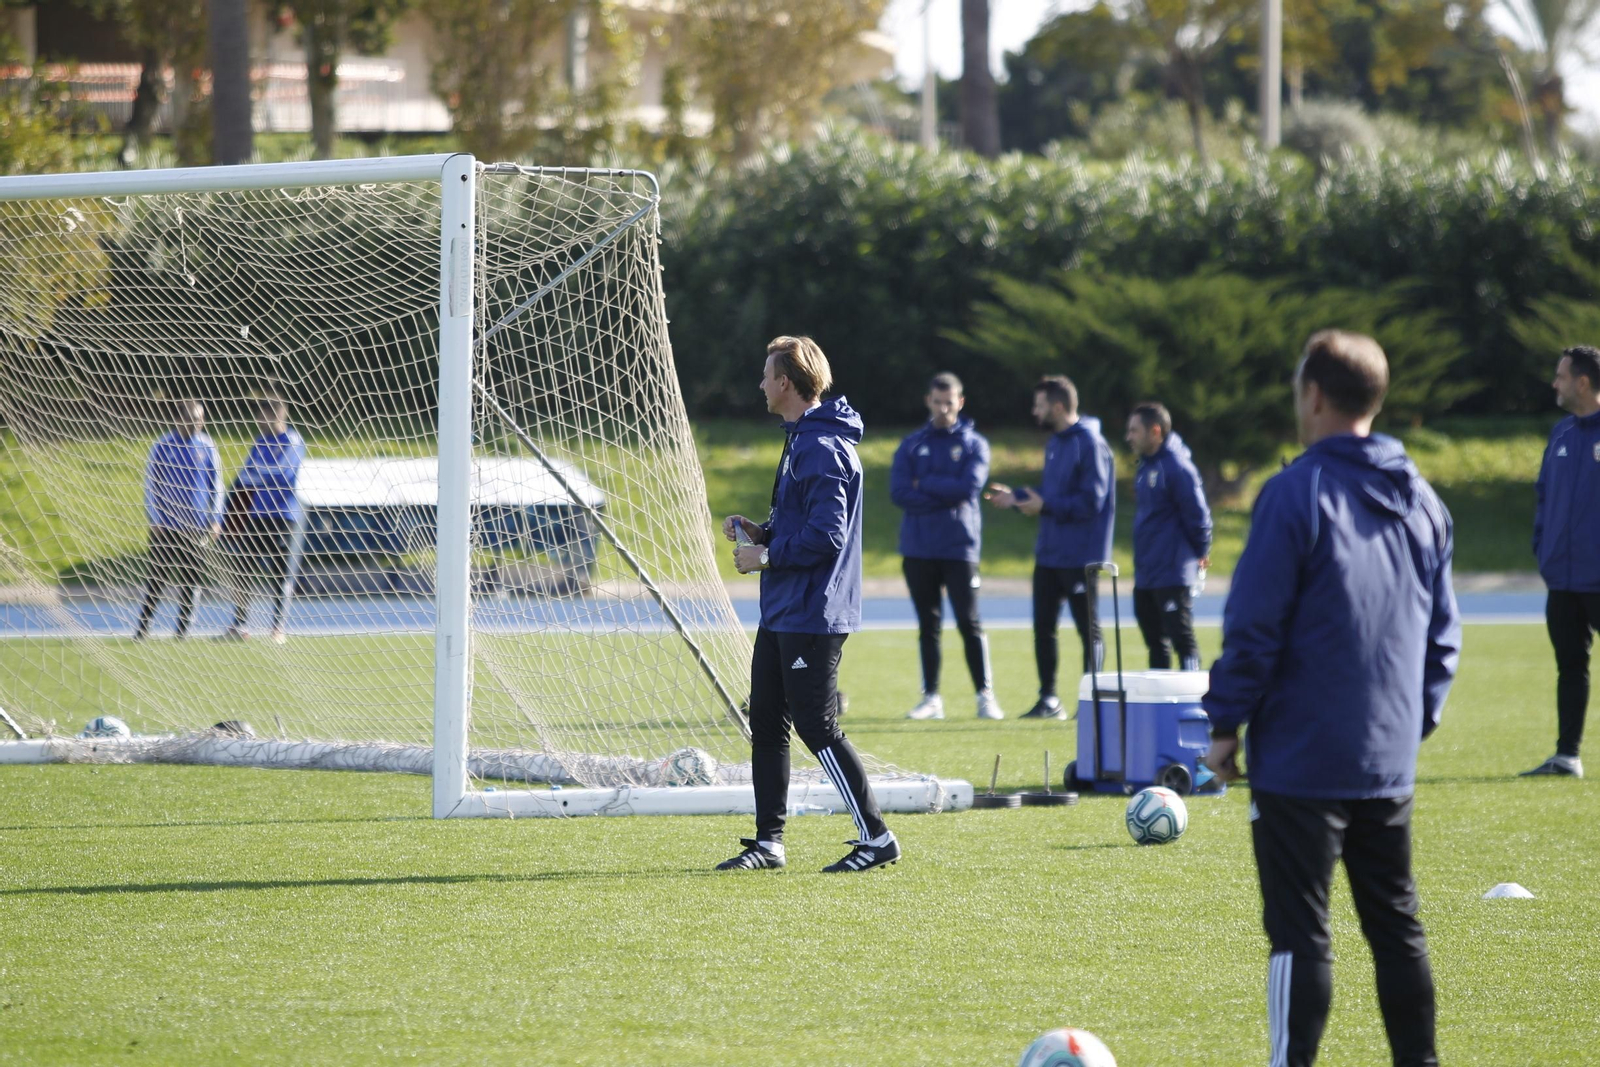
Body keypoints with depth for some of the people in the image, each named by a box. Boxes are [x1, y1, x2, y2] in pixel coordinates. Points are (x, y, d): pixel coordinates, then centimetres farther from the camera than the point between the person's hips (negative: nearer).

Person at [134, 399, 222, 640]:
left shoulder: (207, 447, 3)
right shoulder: (163, 446, -1)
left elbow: (215, 484, 9)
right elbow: (151, 483, 2)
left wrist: (215, 518, 2)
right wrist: (154, 518, -4)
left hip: (197, 527, 2)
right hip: (165, 525, -2)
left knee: (191, 579, 3)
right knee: (158, 576, -2)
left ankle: (184, 627, 10)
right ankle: (143, 627, 2)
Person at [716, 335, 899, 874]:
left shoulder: (821, 448, -18)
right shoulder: (801, 440, 15)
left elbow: (825, 535, -25)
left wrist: (767, 557, -14)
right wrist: (760, 532, 9)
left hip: (811, 616, -11)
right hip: (783, 613, 11)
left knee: (817, 727, -8)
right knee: (765, 722, 11)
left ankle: (876, 837, -3)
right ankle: (768, 841, 16)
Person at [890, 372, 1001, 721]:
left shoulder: (973, 444, 4)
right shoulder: (911, 445, 9)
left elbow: (970, 487, -12)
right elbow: (899, 493, -5)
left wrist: (925, 485, -7)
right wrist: (946, 494, -11)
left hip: (960, 548, -2)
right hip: (918, 548, 2)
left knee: (969, 622, -6)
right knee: (928, 624, 6)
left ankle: (985, 695, -2)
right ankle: (931, 697, 9)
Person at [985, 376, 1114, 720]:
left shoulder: (1090, 444, -16)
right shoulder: (1055, 443, 13)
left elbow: (1091, 501, -21)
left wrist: (1046, 506, -20)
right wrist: (1015, 497, 8)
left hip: (1079, 558, -9)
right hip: (1048, 552, 9)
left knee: (1088, 629, 0)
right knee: (1043, 626, 10)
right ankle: (1048, 700, 17)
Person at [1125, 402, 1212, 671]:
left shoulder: (1178, 467, -16)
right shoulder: (1146, 466, 12)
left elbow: (1198, 515, -15)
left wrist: (1200, 553, -2)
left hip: (1172, 575, -9)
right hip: (1145, 575, 9)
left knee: (1182, 639, -6)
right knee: (1155, 641, 15)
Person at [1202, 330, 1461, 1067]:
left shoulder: (1297, 493, -12)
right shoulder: (1420, 500, 9)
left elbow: (1253, 626, -13)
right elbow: (1444, 633, 15)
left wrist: (1226, 722, -5)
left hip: (1301, 759, -6)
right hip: (1390, 760, 6)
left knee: (1299, 934, -3)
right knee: (1396, 926, 14)